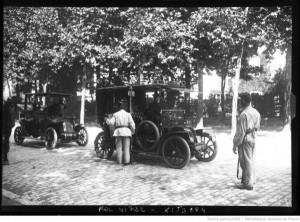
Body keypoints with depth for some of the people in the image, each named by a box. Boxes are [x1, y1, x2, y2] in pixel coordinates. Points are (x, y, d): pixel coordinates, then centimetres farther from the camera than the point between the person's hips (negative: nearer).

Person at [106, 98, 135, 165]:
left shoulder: (115, 114, 2)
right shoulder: (128, 114, 0)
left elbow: (111, 122, -5)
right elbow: (132, 124, -5)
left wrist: (107, 120, 15)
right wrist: (133, 131, 9)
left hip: (118, 131, 1)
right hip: (126, 131, -1)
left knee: (119, 147, 9)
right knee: (126, 147, 3)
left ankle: (119, 161, 12)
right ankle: (126, 161, 0)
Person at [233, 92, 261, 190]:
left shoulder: (244, 114, -21)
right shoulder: (256, 112, 5)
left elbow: (240, 131, -19)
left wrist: (235, 145, -13)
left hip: (245, 140, -8)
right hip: (253, 139, 8)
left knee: (246, 162, 1)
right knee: (251, 161, 18)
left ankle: (248, 183, 9)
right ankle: (252, 180, 30)